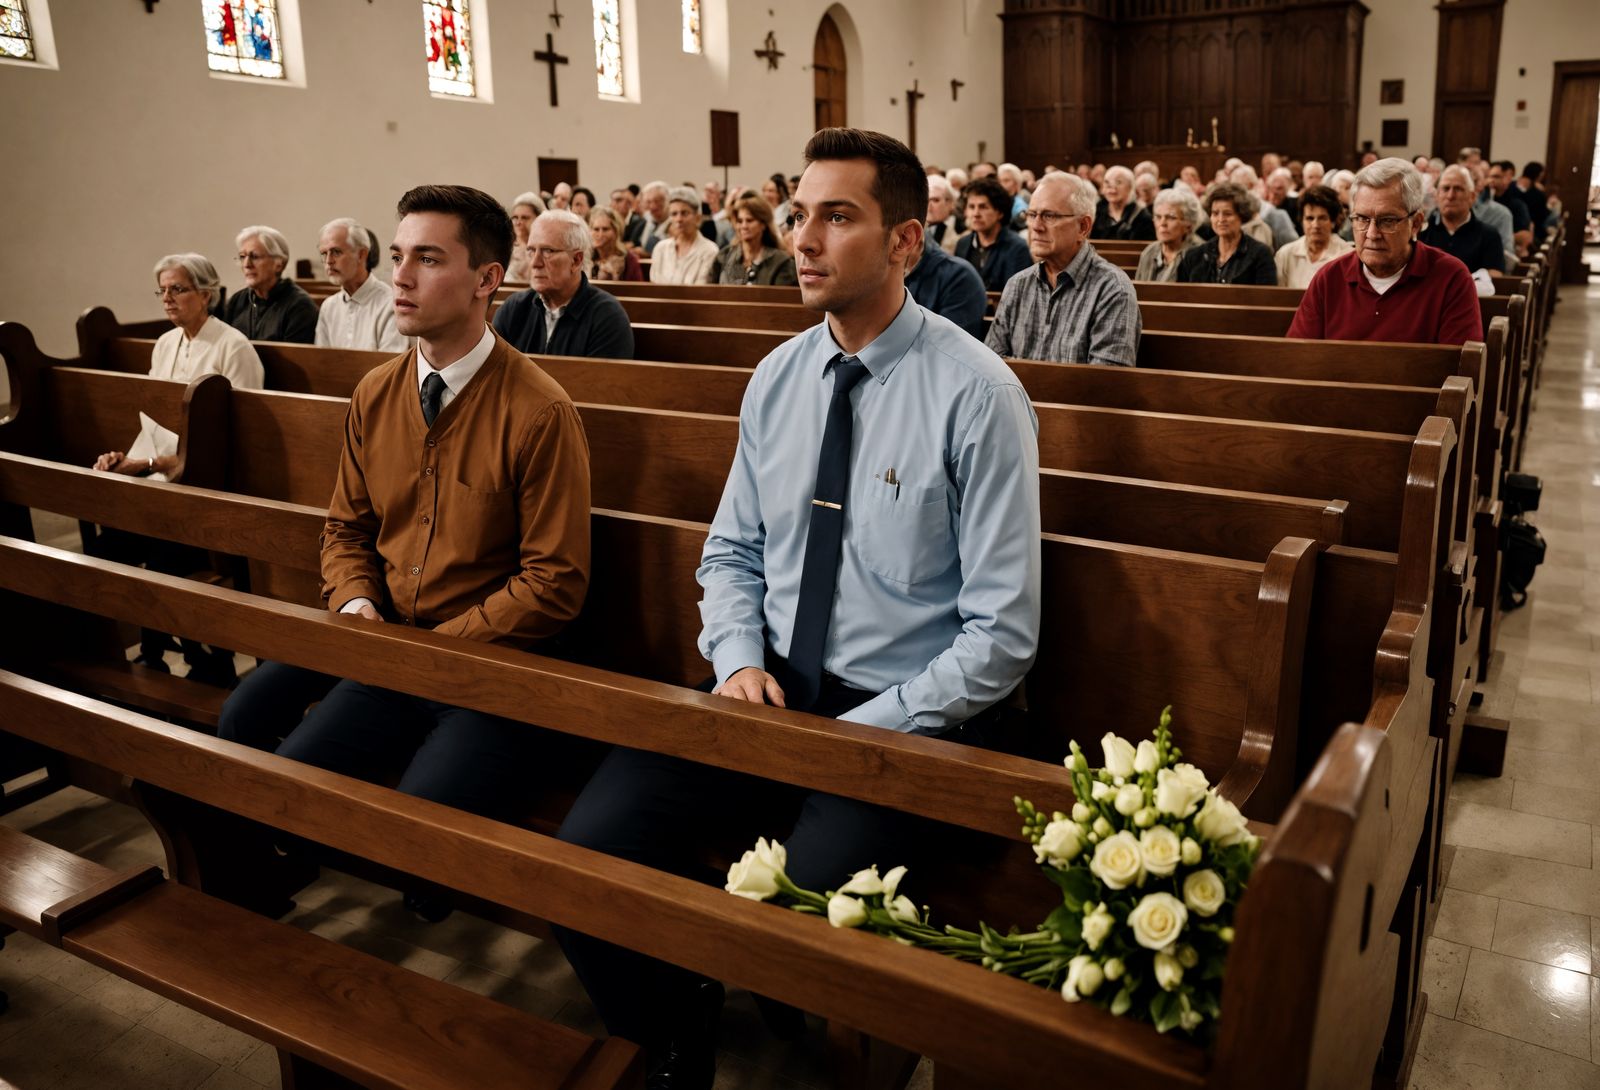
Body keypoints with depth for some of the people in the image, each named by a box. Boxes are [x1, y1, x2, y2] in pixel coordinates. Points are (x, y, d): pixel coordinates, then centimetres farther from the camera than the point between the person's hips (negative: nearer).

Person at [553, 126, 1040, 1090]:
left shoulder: (978, 394, -11)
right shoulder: (778, 378, 7)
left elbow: (1002, 633, -11)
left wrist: (865, 731, -16)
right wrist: (739, 661, -3)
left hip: (904, 713, -5)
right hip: (770, 685, 5)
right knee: (587, 849, -13)